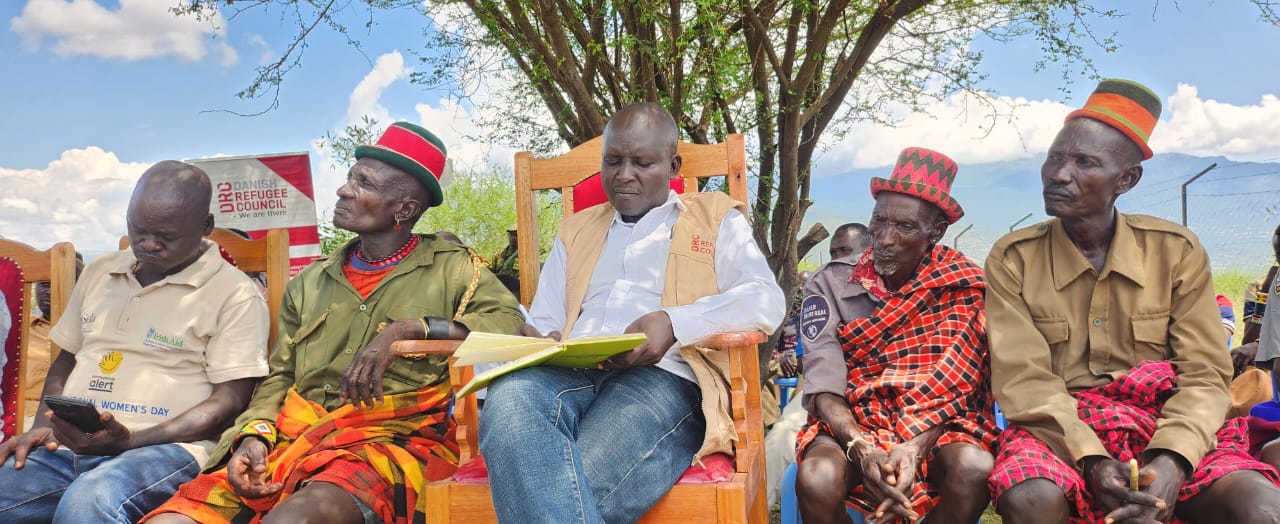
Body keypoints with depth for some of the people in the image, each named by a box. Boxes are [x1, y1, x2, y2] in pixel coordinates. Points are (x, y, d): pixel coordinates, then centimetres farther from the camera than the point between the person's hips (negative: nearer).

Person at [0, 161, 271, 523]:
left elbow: (229, 401, -7)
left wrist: (130, 441, -16)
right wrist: (42, 426, 7)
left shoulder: (234, 294, -3)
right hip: (67, 444, 6)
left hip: (166, 446, -6)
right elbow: (66, 359, 26)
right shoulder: (98, 272, 19)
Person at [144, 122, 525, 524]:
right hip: (296, 438, 5)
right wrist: (254, 434, 1)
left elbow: (511, 326, -8)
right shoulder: (310, 283, 20)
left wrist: (409, 329, -16)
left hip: (395, 437, -5)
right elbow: (280, 377, 22)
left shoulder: (450, 269, 7)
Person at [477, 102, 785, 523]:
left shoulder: (715, 218, 19)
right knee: (507, 401, -36)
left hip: (662, 378, -4)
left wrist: (675, 323, -15)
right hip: (569, 374, 5)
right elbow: (544, 322, 28)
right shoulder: (576, 229, 31)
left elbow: (767, 300, 3)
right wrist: (538, 342, 0)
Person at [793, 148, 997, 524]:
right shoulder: (830, 286, -2)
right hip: (852, 425, 0)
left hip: (937, 427, 1)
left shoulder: (964, 283, -2)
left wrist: (915, 447, -27)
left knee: (974, 468, -32)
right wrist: (860, 449, -30)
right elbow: (824, 389, -11)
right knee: (816, 478, -32)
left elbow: (957, 381, -10)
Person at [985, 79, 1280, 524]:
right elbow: (1023, 381, -8)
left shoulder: (1178, 252, 4)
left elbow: (1203, 375, -2)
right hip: (1060, 432, -1)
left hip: (1172, 434, 1)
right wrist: (1091, 460, -24)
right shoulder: (1013, 259, 0)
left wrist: (1170, 460, -22)